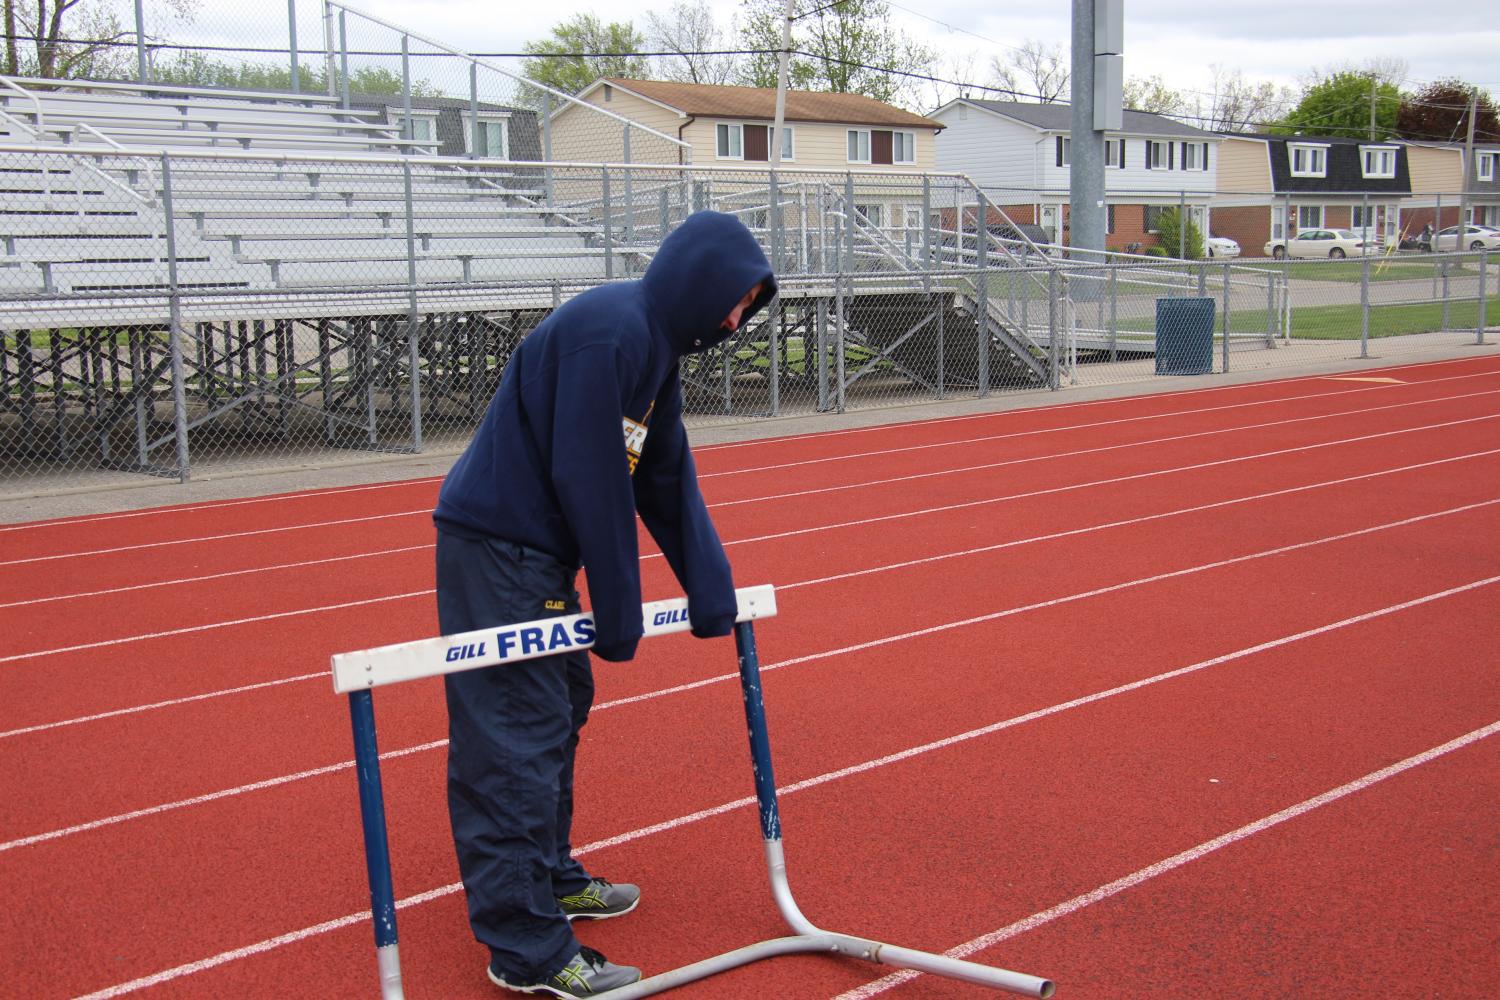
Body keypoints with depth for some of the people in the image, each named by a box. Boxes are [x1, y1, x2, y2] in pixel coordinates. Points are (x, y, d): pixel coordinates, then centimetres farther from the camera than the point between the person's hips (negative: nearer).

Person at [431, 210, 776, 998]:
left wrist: (711, 592, 8)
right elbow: (588, 476, -23)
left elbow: (667, 476, 12)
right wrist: (619, 609, -16)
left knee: (560, 709, 19)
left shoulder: (656, 341, 10)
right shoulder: (607, 330, -21)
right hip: (495, 546, -10)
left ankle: (548, 876, 35)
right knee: (517, 734, -8)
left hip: (538, 548, 10)